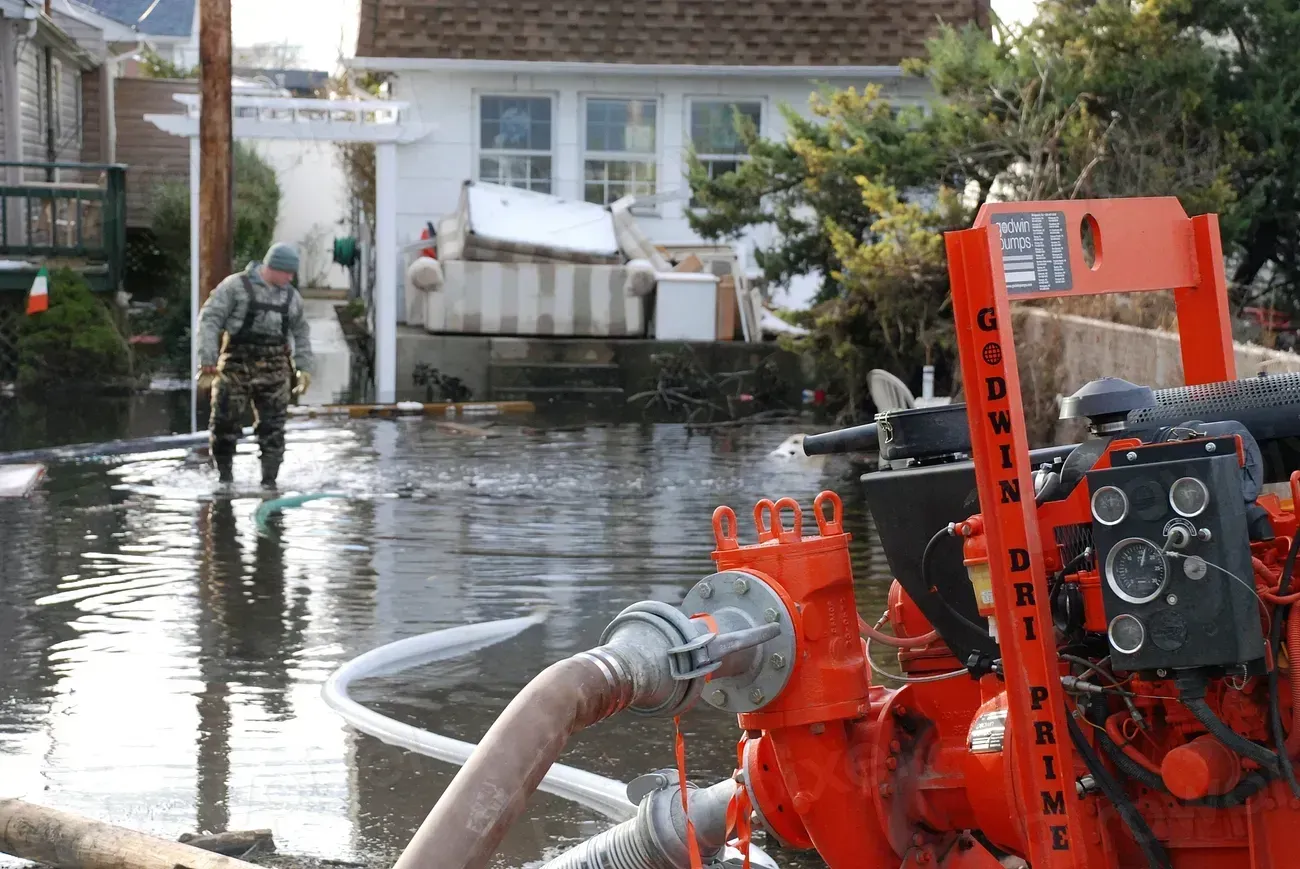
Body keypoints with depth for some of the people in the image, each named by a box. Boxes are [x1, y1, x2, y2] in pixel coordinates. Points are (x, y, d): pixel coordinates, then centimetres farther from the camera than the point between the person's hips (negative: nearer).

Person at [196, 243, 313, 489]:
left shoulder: (291, 296, 11)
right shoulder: (235, 286, -4)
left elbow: (301, 333, 23)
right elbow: (209, 319, -7)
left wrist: (304, 368, 14)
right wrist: (207, 360, -14)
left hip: (273, 369, 3)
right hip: (236, 366, -3)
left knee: (272, 427, -1)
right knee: (225, 422, -2)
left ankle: (269, 479, 5)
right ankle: (224, 476, 13)